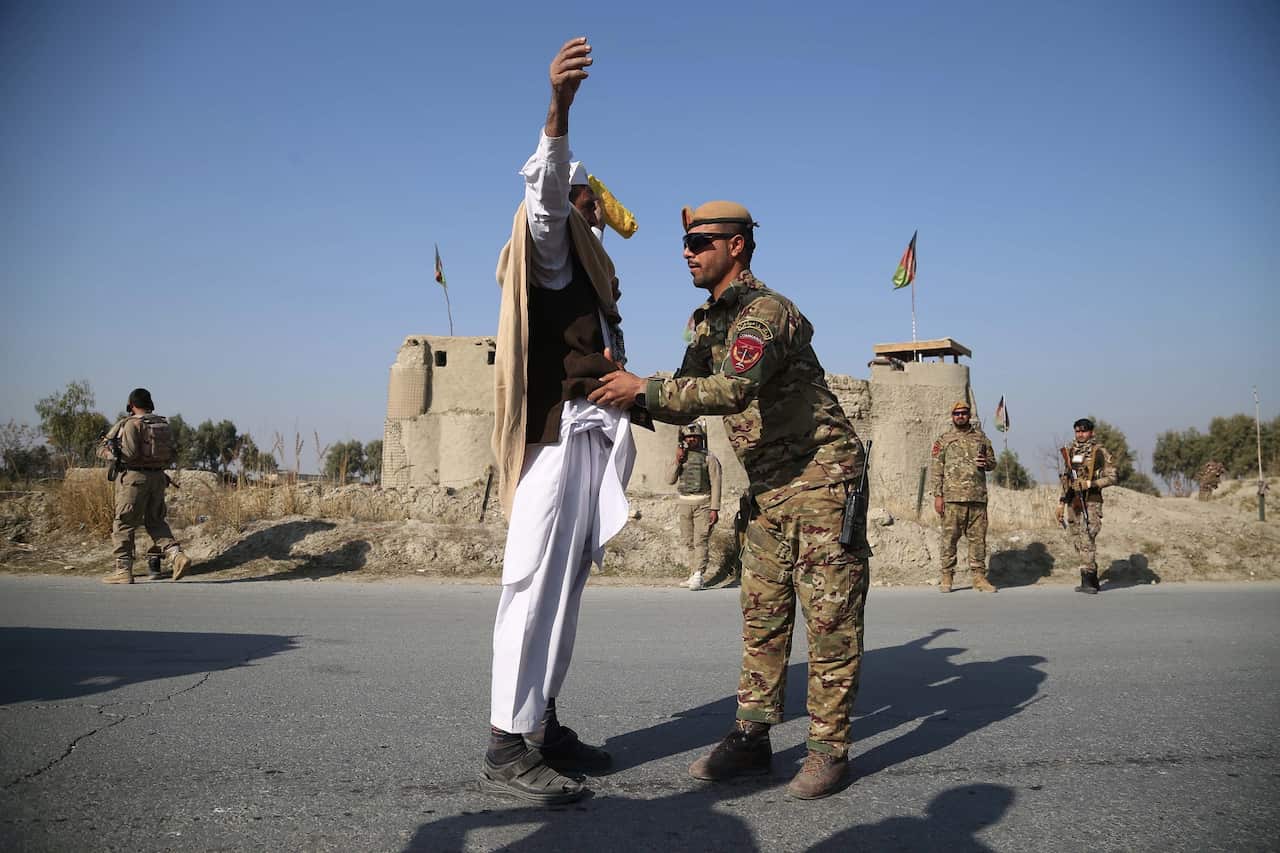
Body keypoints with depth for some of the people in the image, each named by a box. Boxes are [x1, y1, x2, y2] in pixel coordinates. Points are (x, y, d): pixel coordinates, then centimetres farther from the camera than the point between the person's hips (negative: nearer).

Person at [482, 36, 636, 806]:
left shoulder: (590, 276, 27)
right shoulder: (551, 252, 2)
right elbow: (545, 194, -19)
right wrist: (559, 113, -33)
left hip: (594, 437, 9)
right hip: (559, 434, -9)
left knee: (567, 590, 8)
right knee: (536, 586, -12)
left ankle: (542, 725, 14)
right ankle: (507, 746, -10)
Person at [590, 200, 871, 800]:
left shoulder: (764, 310, -17)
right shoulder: (708, 321, 12)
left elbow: (734, 389, -33)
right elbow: (687, 404, 12)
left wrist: (644, 388, -28)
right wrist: (627, 396, -3)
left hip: (820, 475, -9)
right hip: (769, 486, 9)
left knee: (830, 616, -3)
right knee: (762, 614, 10)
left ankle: (829, 749, 6)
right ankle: (751, 737, 17)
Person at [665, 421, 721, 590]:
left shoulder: (709, 457, -4)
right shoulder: (680, 457, 11)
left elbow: (715, 484, -7)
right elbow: (670, 479, 3)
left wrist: (715, 509, -13)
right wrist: (678, 460, -9)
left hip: (703, 503, -6)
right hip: (684, 503, 6)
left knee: (700, 541, -13)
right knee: (687, 541, 8)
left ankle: (698, 576, -18)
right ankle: (694, 575, 16)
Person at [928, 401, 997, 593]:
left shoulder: (980, 437, 15)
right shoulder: (943, 440, 7)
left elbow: (993, 461, 21)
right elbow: (936, 469, 2)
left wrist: (986, 463, -4)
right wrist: (937, 495, -6)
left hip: (978, 497, 3)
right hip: (952, 497, -3)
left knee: (978, 538, 4)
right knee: (949, 537, -2)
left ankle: (978, 576, 11)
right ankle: (947, 577, 5)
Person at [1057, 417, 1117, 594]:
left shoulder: (1100, 452, -2)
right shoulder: (1070, 451, 14)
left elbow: (1111, 477, -4)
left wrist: (1090, 483, -17)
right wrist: (1061, 502, 16)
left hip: (1090, 502, -6)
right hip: (1072, 502, 6)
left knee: (1087, 540, -15)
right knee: (1075, 539, 8)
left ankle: (1087, 581, -13)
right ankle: (1093, 580, 20)